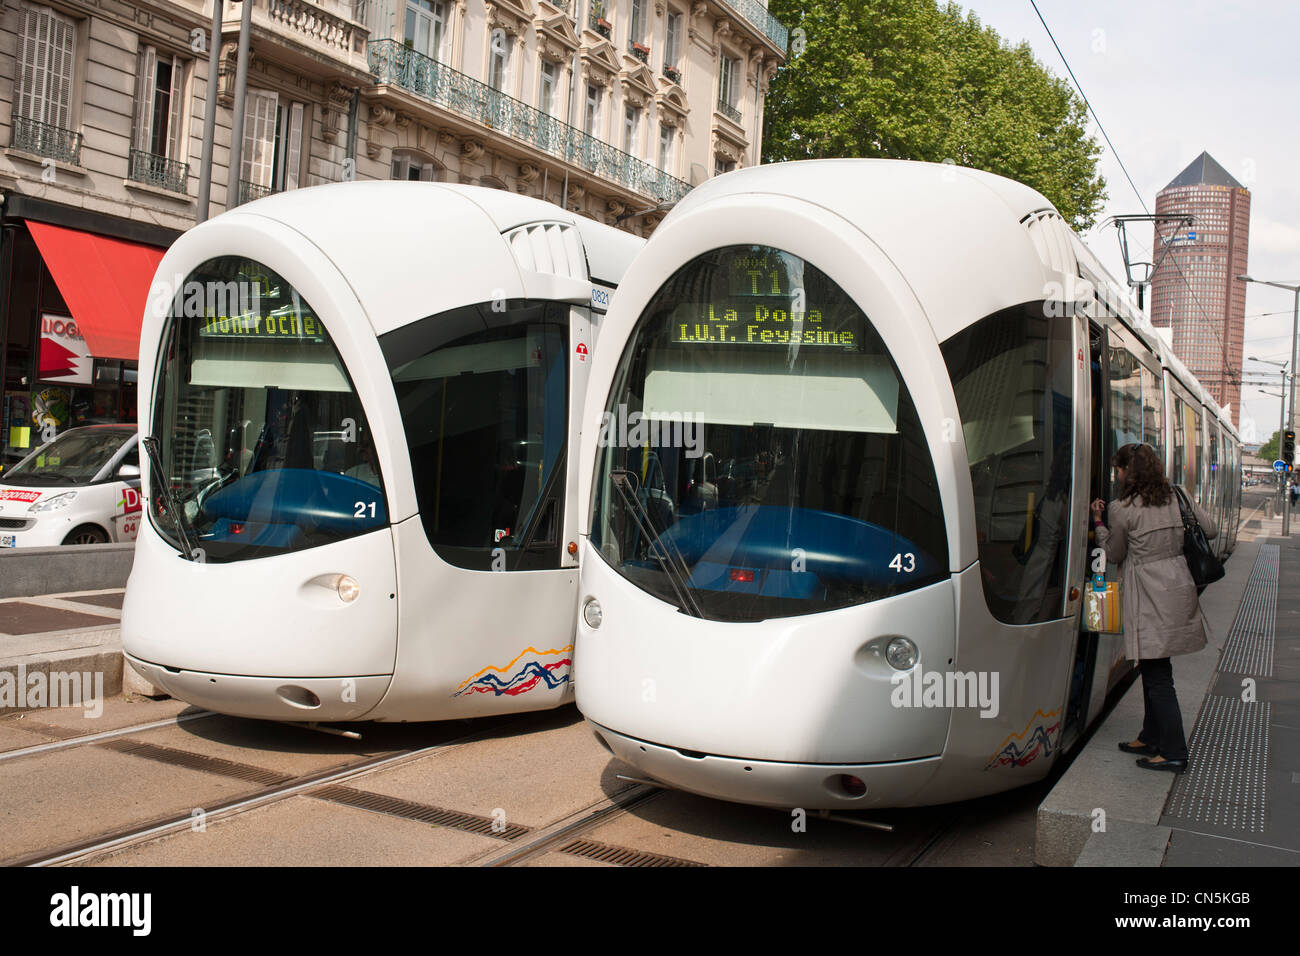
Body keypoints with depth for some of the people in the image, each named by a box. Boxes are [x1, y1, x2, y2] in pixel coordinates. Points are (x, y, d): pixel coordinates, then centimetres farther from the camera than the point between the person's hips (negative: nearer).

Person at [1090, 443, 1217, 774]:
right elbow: (1210, 529, 8)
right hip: (1179, 583, 7)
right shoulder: (1178, 495, 4)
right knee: (1155, 669, 17)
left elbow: (1115, 554, 1)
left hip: (1150, 596, -7)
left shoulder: (1122, 508, -10)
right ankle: (1152, 738, 27)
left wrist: (1098, 523, 13)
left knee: (1156, 674, 0)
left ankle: (1174, 753, 3)